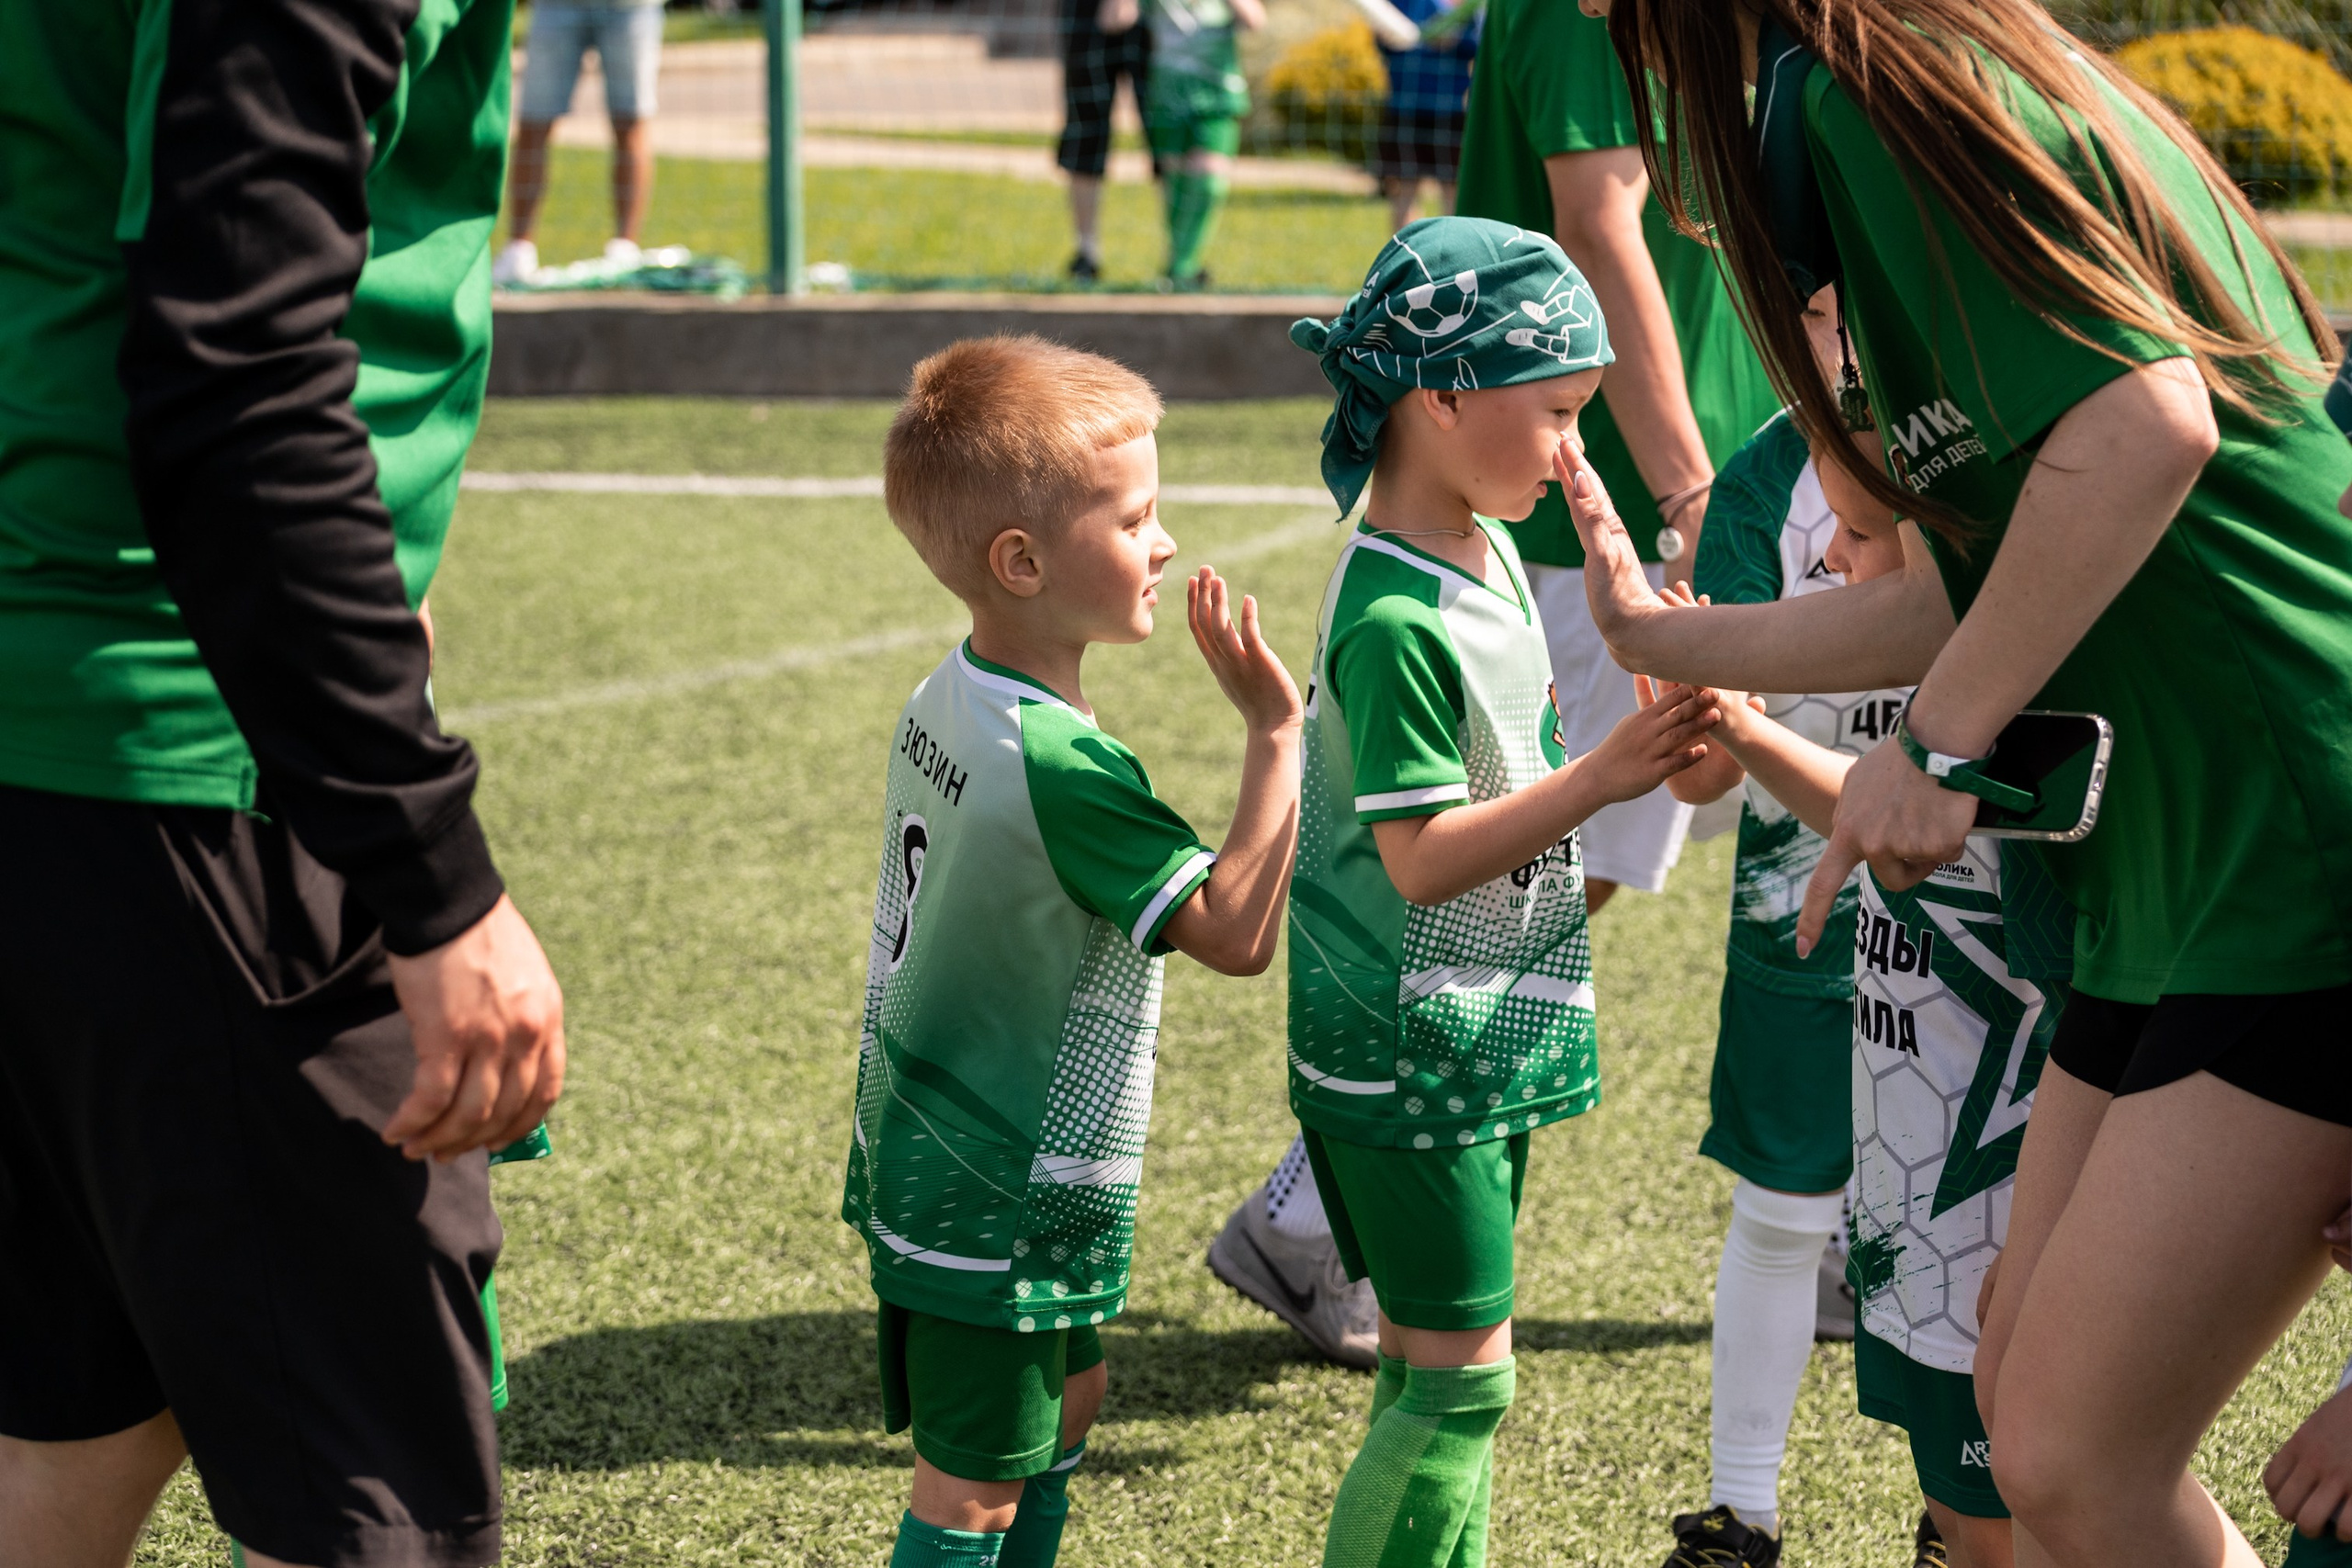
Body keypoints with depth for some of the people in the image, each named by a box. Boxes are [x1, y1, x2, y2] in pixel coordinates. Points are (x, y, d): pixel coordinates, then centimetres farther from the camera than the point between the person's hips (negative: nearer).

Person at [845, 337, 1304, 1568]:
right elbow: (1236, 931, -25)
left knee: (1065, 1400, 23)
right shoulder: (1063, 766, -26)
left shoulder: (943, 704, 2)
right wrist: (1275, 731, -24)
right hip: (998, 1200, -10)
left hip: (922, 1158, 10)